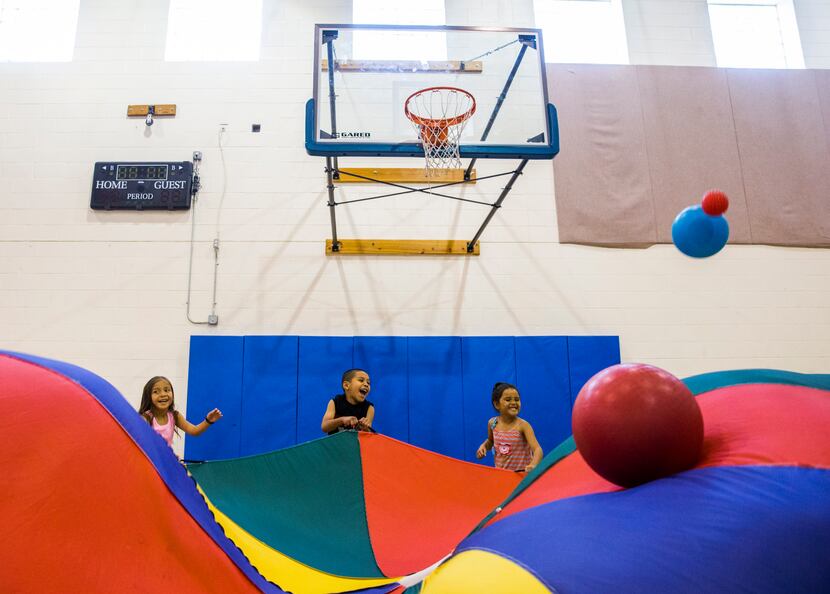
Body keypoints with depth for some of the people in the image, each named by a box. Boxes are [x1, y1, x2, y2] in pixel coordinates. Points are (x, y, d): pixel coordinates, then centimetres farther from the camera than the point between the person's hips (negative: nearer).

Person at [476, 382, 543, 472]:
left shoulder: (523, 425, -14)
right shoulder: (492, 423, -1)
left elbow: (537, 449, -25)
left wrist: (533, 465, -44)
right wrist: (483, 446, 1)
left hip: (521, 473, -4)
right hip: (499, 473, 4)